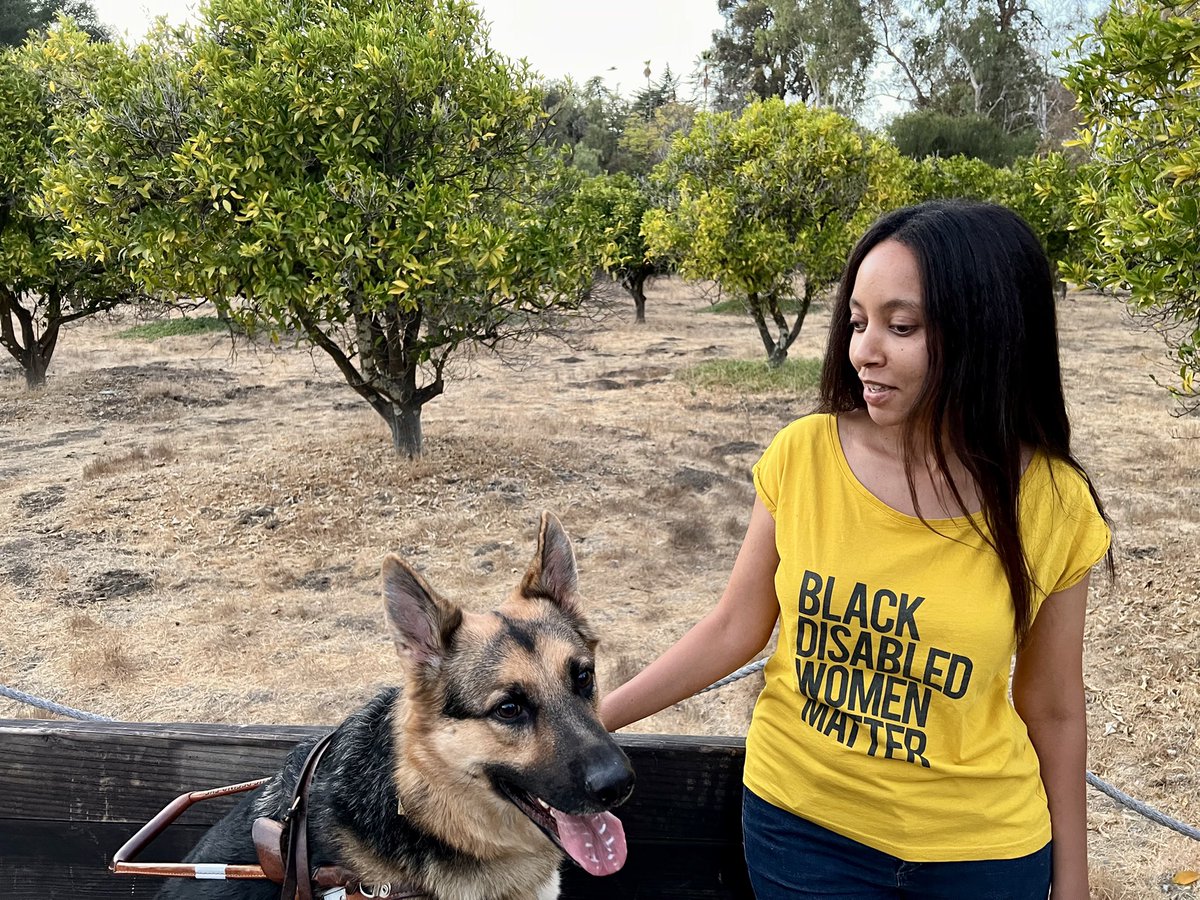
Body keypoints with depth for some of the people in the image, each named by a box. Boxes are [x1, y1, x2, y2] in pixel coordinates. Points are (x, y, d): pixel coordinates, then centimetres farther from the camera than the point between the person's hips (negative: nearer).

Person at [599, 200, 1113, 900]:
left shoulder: (1052, 505, -14)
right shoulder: (803, 456, -14)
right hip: (798, 819, 1)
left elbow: (1054, 714, -3)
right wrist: (594, 719, -6)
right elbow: (735, 629, -4)